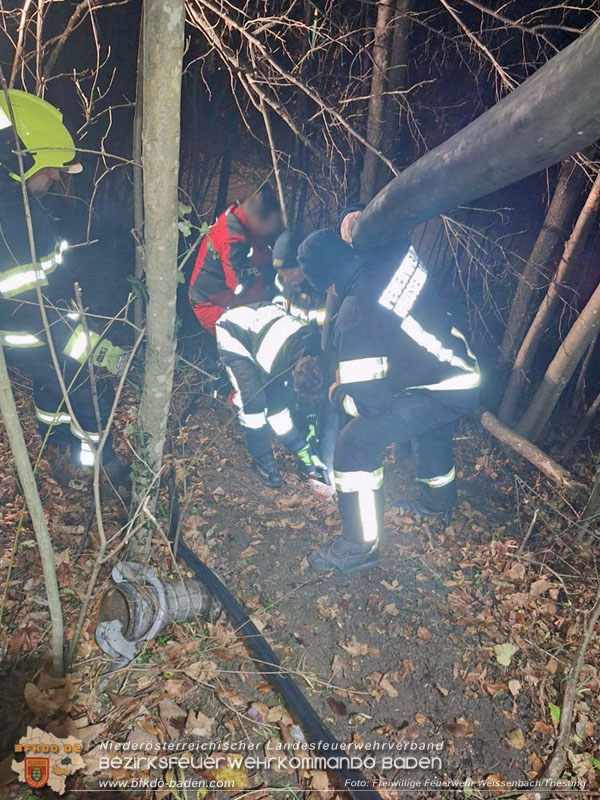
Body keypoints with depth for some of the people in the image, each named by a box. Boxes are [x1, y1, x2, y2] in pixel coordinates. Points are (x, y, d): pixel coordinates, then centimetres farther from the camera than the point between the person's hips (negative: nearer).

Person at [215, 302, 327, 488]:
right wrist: (303, 452, -17)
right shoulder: (271, 363, -40)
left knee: (283, 395, -8)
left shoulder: (314, 341, -24)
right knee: (253, 397, -22)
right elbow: (275, 410, -24)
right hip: (233, 335, -6)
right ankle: (261, 458, -3)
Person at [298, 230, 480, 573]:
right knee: (432, 427, 35)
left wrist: (337, 394, 0)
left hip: (444, 393, -9)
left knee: (356, 444, -7)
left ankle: (361, 547, 8)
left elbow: (370, 403, -21)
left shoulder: (354, 319, -25)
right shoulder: (397, 261, -6)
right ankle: (439, 498, 62)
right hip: (467, 374, 9)